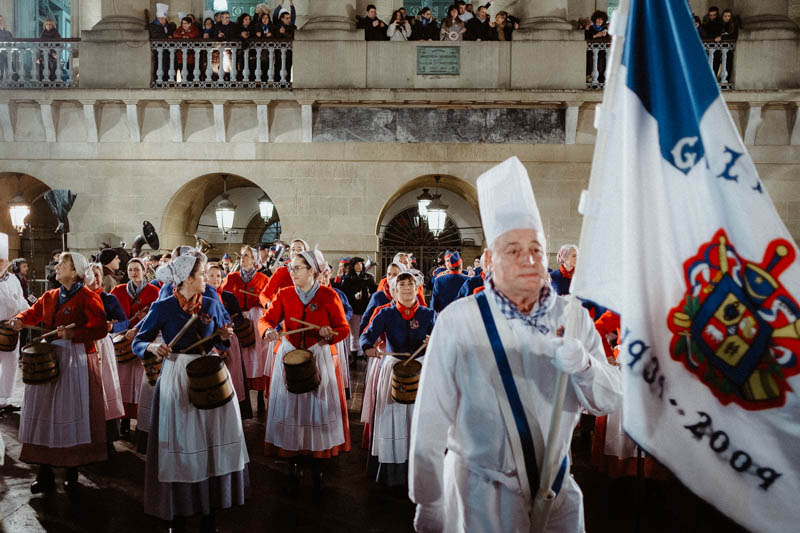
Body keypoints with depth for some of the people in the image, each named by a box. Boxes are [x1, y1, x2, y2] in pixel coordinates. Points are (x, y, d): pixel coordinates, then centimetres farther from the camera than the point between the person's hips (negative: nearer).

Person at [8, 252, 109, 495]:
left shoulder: (88, 298, -8)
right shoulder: (50, 296, 12)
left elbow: (100, 328, -15)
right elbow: (34, 312, 25)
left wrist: (73, 333, -25)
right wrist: (20, 319, 4)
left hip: (76, 362, -6)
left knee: (71, 414, -1)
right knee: (44, 412, 6)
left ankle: (72, 472, 12)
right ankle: (45, 473, 15)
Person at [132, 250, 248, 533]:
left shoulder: (212, 304, 5)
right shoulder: (162, 308, -5)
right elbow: (137, 343, -2)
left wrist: (223, 336, -9)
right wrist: (152, 347, -23)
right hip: (176, 381, -3)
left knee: (212, 443, 5)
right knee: (180, 446, 3)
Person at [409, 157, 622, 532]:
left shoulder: (572, 318, -4)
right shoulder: (458, 321, -17)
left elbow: (611, 401, -4)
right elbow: (432, 419, -13)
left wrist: (583, 367, -25)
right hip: (481, 494, -3)